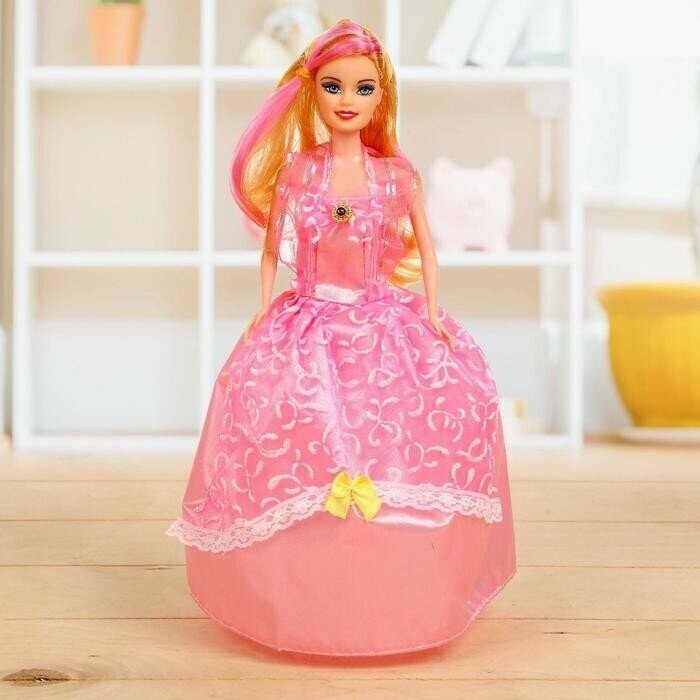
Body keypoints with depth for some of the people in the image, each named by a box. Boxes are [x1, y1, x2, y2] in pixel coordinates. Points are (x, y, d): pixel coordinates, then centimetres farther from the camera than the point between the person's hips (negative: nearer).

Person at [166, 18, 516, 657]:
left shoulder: (398, 175, 3)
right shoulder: (297, 170, 2)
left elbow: (425, 247, 8)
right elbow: (272, 247, 8)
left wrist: (432, 314, 1)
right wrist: (264, 310, 2)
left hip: (385, 320, 1)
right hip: (310, 322, 0)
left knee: (446, 394, -14)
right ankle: (298, 601, 1)